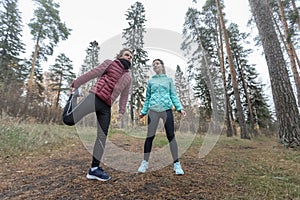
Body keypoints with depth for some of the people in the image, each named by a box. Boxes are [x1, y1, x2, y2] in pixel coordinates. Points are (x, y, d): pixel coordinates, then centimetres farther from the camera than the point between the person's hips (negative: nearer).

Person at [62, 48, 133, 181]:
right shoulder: (110, 63, 10)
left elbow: (124, 95, 23)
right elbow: (92, 74, 6)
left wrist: (121, 111, 17)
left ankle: (94, 169, 12)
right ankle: (74, 95, 11)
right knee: (69, 119, -21)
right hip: (95, 97, -4)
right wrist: (76, 84, 4)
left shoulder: (128, 77, 22)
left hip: (106, 106, 5)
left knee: (102, 136, 2)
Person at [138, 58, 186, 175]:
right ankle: (145, 163, 13)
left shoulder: (169, 80, 15)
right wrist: (143, 111, 12)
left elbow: (174, 96, 10)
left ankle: (176, 164, 7)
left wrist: (180, 108, -3)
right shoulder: (150, 81, 17)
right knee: (150, 136, 1)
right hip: (153, 111, 1)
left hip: (167, 110, -1)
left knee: (171, 136, -2)